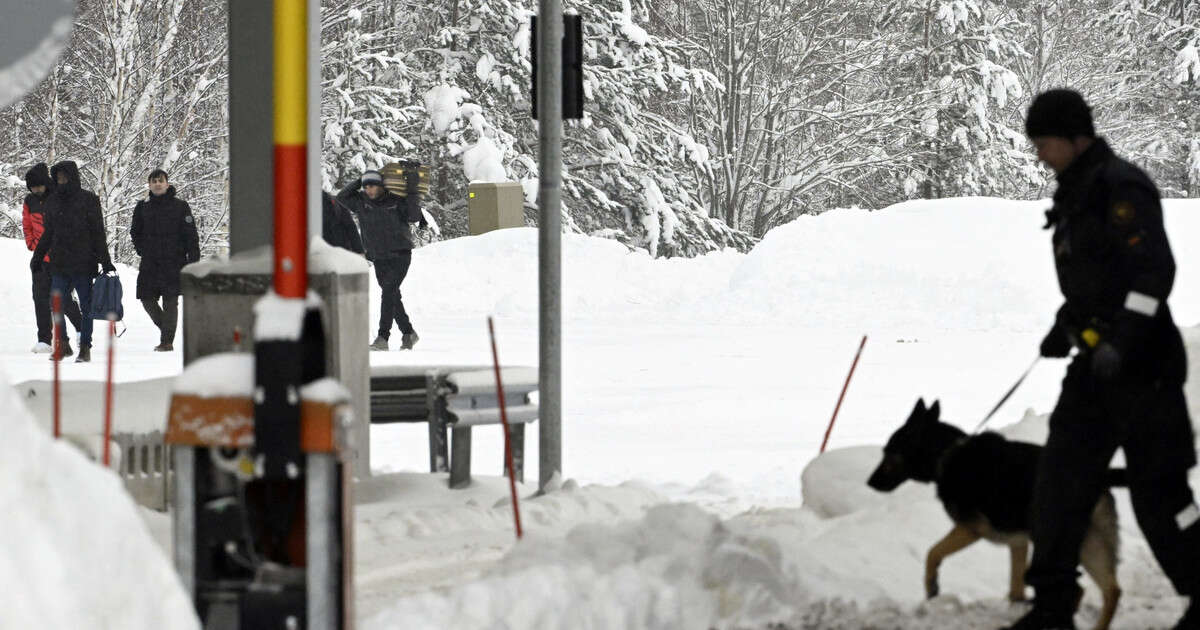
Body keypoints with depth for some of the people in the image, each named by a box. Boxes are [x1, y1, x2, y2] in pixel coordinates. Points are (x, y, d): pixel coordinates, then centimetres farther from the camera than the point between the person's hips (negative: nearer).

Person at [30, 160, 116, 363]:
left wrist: (105, 262, -6)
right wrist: (37, 257, 19)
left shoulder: (88, 200, -3)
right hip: (59, 264, 4)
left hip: (83, 263, -4)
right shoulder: (53, 201, 10)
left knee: (86, 306, 2)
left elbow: (98, 232, -3)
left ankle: (85, 348, 7)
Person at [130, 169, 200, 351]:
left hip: (173, 263, -3)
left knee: (170, 302, -5)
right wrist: (143, 250, 8)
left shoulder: (180, 206, 0)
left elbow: (191, 236, -2)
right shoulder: (143, 207, 8)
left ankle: (167, 340, 0)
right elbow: (135, 232, 20)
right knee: (147, 300, 2)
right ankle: (165, 328, 23)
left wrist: (193, 261, -8)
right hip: (149, 265, 3)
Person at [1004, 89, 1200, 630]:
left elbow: (1154, 271, -21)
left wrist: (1120, 342, -27)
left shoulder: (1121, 188, -13)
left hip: (1141, 363, -9)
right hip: (1096, 365, 9)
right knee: (1060, 477, 3)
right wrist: (1066, 326, 14)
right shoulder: (1075, 195, 16)